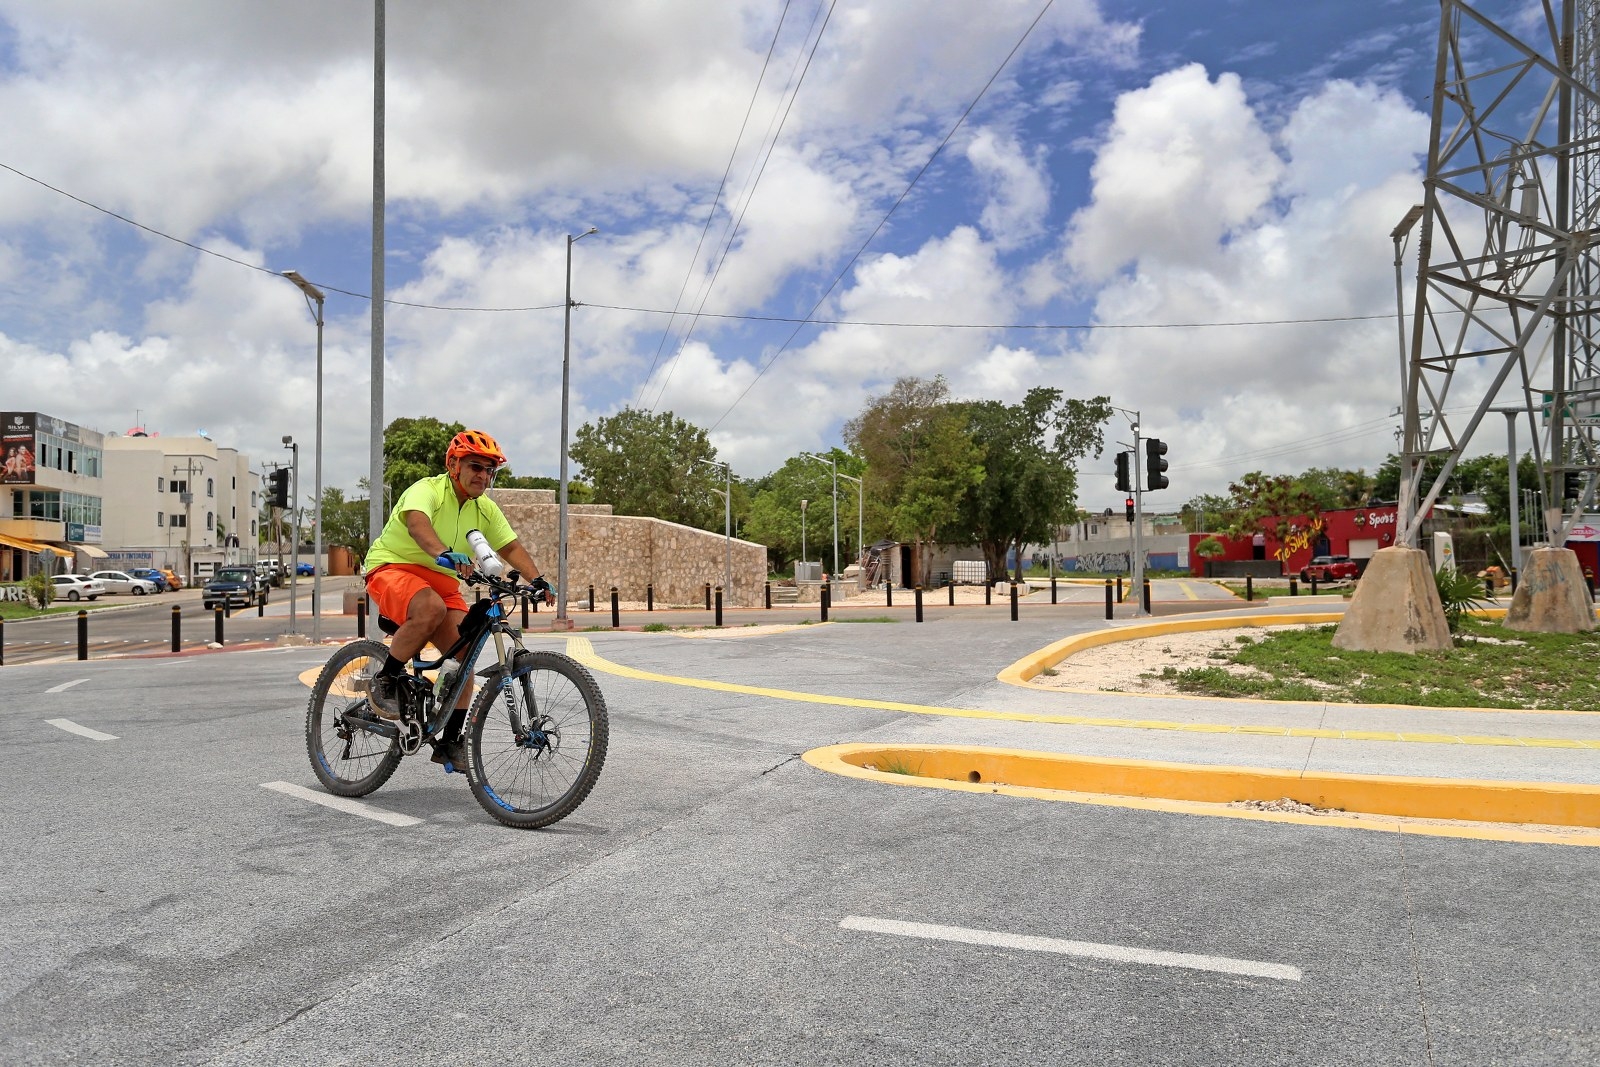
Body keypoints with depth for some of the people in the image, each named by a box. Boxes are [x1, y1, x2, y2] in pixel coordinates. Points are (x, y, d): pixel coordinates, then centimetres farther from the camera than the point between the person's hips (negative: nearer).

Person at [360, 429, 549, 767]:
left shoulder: (485, 509, 3)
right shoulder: (428, 490, -18)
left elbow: (511, 547, 3)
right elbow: (417, 523, -39)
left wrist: (536, 579, -15)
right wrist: (444, 554, -59)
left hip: (441, 580, 6)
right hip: (393, 568, -6)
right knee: (432, 608, -38)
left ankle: (449, 743, 1)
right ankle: (384, 681, -17)